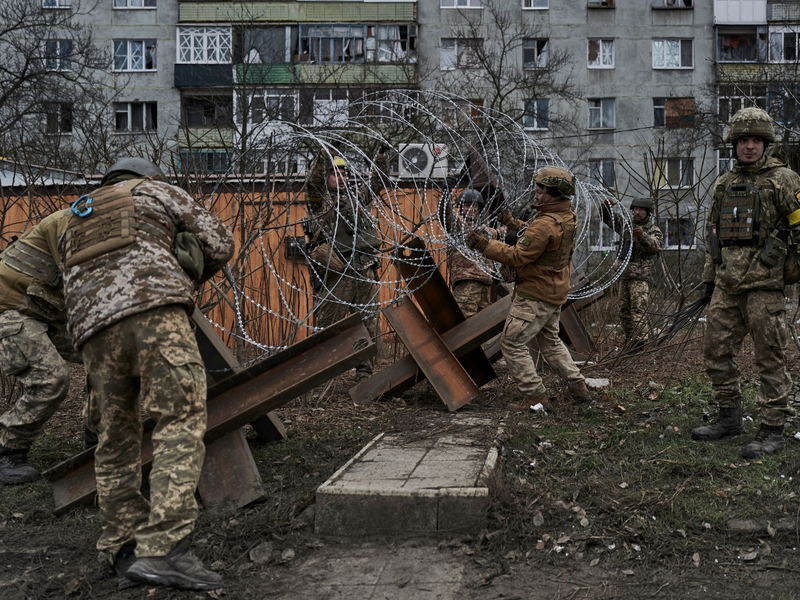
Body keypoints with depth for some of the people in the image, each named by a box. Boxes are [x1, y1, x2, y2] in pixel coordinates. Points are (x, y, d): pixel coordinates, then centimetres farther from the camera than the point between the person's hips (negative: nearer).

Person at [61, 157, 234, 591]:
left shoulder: (75, 222, 38)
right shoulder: (157, 191, 24)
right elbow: (219, 244, 19)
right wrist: (186, 278, 37)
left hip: (93, 328, 6)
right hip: (154, 311, -5)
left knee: (115, 440, 12)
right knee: (181, 423, -13)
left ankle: (125, 551, 12)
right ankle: (163, 549, -25)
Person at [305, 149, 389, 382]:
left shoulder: (358, 196, 20)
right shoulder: (320, 200, 4)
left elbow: (377, 181, 28)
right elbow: (312, 181, -14)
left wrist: (382, 153, 24)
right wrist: (323, 155, -20)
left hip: (366, 273, 6)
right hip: (337, 273, -5)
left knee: (368, 325, 8)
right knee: (328, 324, -4)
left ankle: (365, 373, 17)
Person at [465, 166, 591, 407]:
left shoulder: (546, 224, -25)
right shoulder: (567, 218, 5)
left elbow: (517, 256, -24)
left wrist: (483, 244, -23)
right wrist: (512, 222, 17)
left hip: (535, 295, -10)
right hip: (555, 293, 10)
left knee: (512, 342, -2)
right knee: (550, 341, 25)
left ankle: (536, 394, -1)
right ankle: (578, 386, 25)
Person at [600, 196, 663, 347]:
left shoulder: (654, 230, 0)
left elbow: (656, 247, -19)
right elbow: (607, 218, 20)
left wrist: (643, 236, -39)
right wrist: (606, 206, -2)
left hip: (641, 277, -6)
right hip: (624, 274, 6)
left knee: (638, 309, -12)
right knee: (624, 310, 10)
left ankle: (637, 340, -16)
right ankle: (628, 339, 17)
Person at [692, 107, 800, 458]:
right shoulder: (724, 184, 15)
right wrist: (709, 277, 18)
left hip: (763, 284, -6)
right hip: (726, 285, 7)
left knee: (770, 357, -2)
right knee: (717, 352, 10)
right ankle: (728, 418, 24)